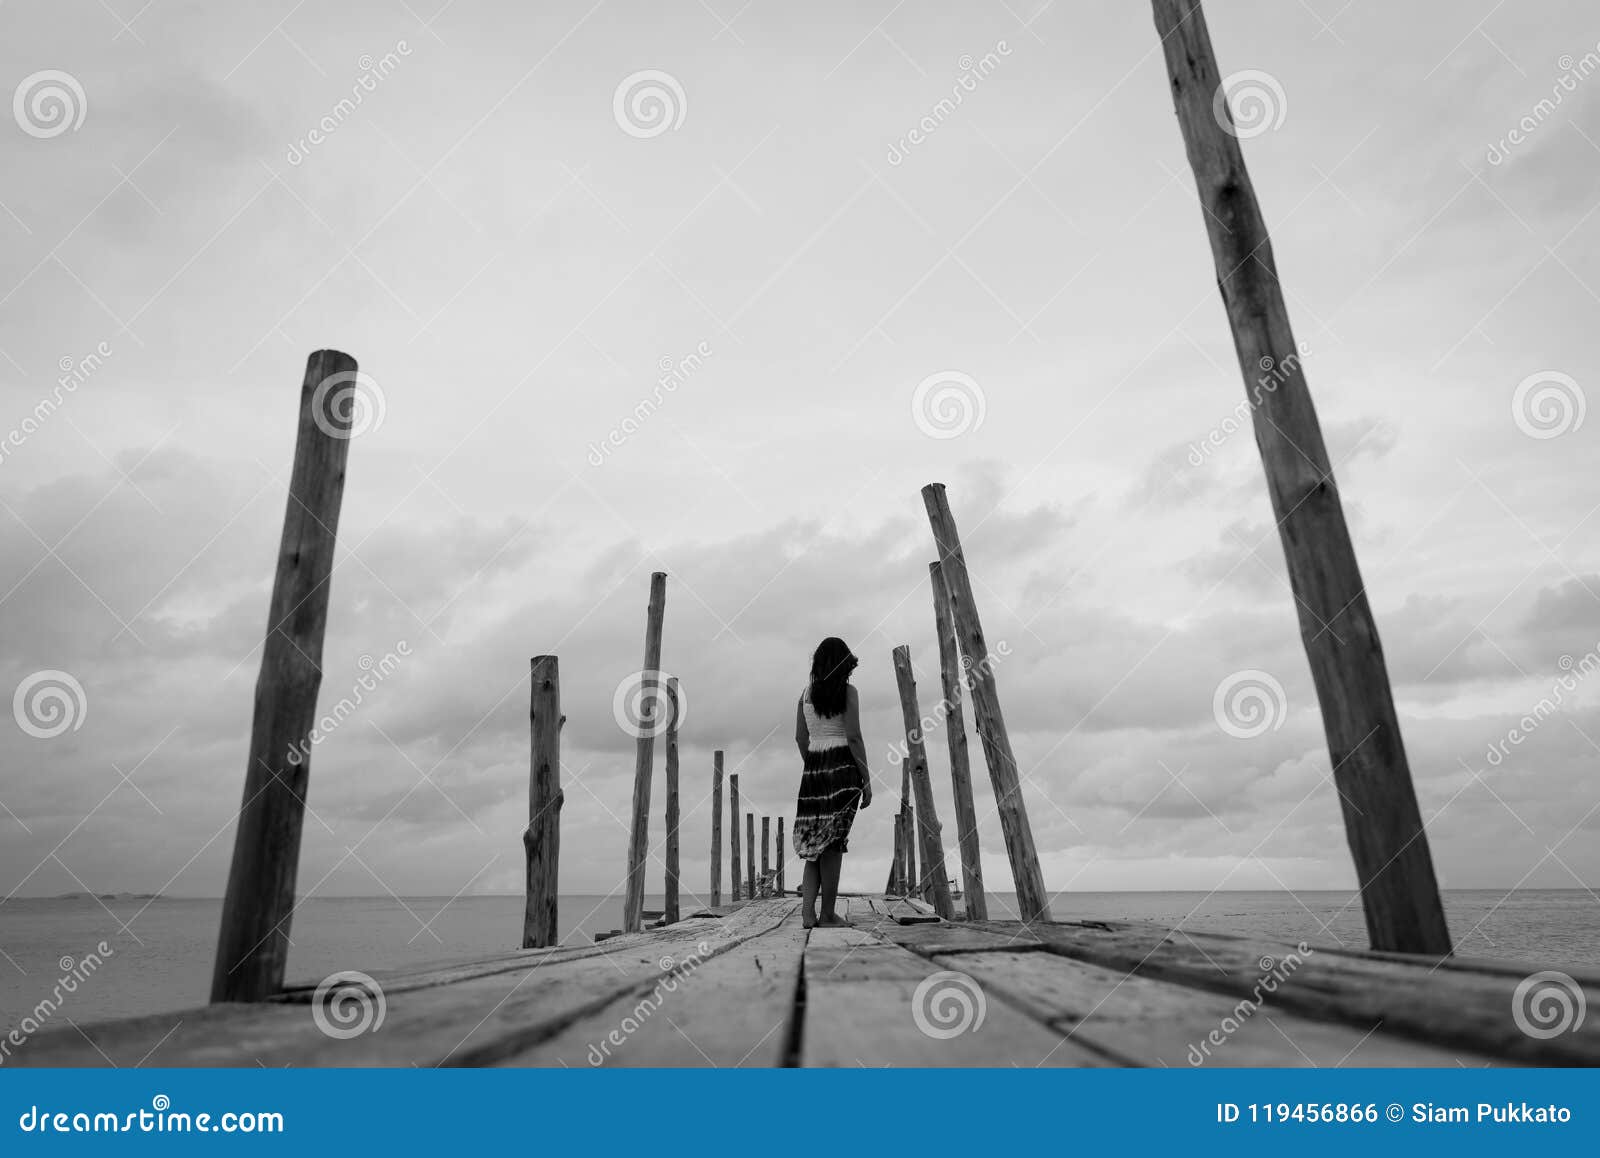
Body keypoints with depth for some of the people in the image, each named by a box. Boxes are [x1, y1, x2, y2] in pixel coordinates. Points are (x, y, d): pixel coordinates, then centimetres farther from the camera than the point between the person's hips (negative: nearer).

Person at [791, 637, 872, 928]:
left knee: (815, 840, 9)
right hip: (843, 767, -4)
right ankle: (827, 914, 3)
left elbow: (800, 737, 11)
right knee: (833, 842, -1)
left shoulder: (806, 693, 11)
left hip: (813, 769, 5)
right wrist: (866, 779, -6)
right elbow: (854, 737, -10)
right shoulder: (847, 692, -4)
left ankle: (808, 911, -1)